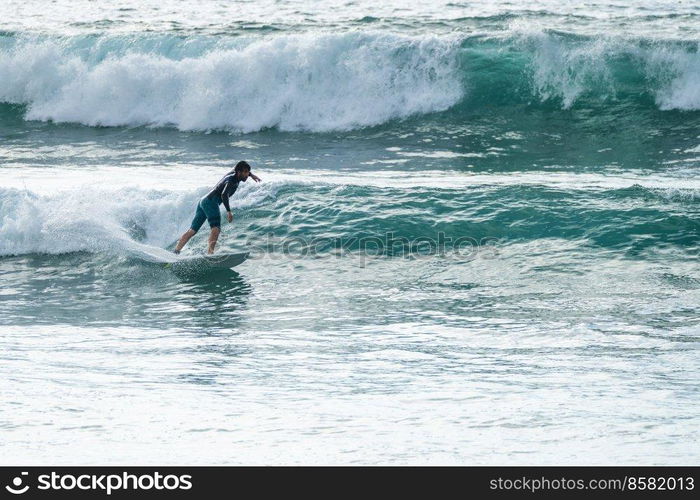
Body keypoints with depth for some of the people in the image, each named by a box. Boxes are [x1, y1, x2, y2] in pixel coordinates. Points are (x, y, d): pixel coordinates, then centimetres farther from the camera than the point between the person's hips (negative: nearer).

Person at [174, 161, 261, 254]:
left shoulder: (232, 173, 17)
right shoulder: (232, 180, -10)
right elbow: (224, 194, -26)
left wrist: (251, 174, 43)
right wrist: (228, 211, -30)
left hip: (203, 201, 10)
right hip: (210, 202, -10)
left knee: (192, 230, 10)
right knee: (216, 228, -23)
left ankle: (175, 252, 11)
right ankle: (210, 252, -40)